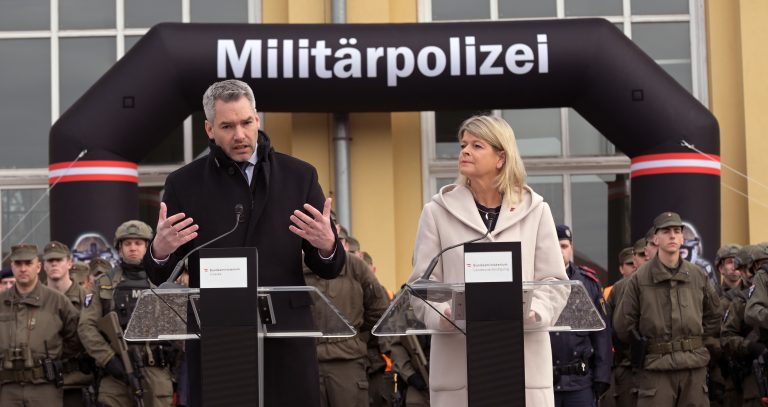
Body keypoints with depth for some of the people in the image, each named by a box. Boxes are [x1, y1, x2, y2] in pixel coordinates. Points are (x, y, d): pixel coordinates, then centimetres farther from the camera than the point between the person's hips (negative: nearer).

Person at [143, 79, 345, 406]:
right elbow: (160, 276, 5)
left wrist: (326, 247, -17)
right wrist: (159, 251, -18)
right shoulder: (184, 183, 4)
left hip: (287, 340, 1)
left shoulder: (299, 176, 5)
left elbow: (328, 269, 6)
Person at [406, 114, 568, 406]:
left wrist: (532, 311, -13)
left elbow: (554, 281, 8)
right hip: (457, 363, -1)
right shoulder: (438, 212, 7)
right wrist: (446, 313, -16)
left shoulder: (535, 210, 10)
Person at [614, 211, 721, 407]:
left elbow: (714, 314, 21)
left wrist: (705, 343, 15)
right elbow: (623, 324, 1)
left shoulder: (698, 276, 8)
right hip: (655, 368, -3)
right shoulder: (639, 279, -3)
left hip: (695, 366, 3)